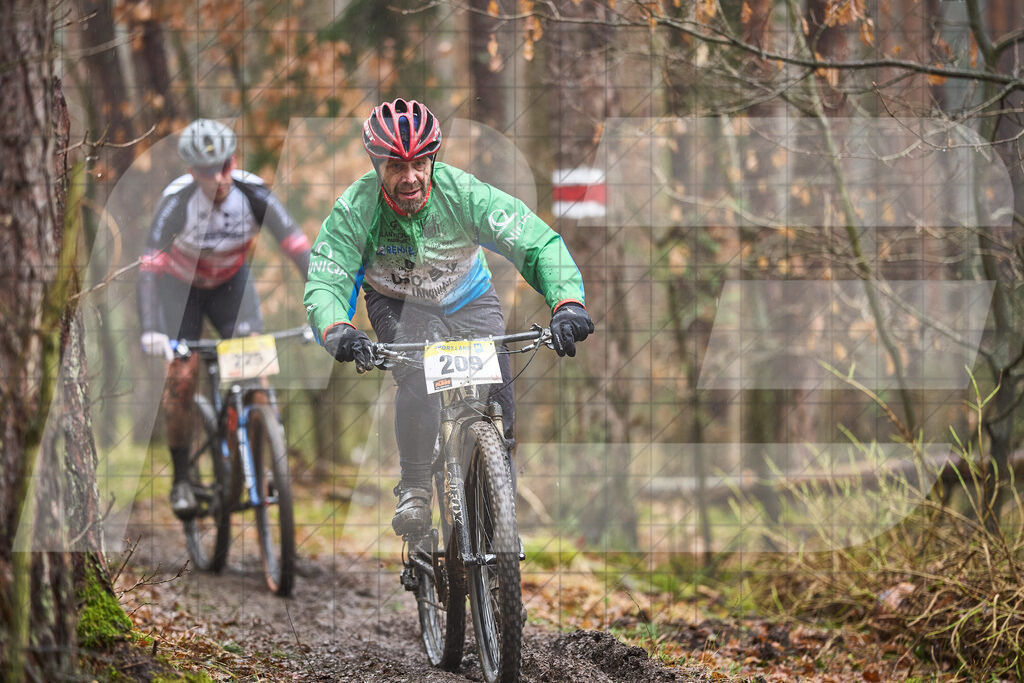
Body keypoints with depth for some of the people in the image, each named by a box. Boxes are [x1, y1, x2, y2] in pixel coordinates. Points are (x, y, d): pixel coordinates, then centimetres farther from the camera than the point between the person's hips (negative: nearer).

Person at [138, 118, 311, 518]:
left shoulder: (253, 194, -28)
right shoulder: (177, 201, -33)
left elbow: (298, 248, -30)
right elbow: (149, 266, -36)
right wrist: (150, 330, -49)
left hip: (231, 281, 2)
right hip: (181, 284, -2)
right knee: (182, 376, -11)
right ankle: (181, 478, 5)